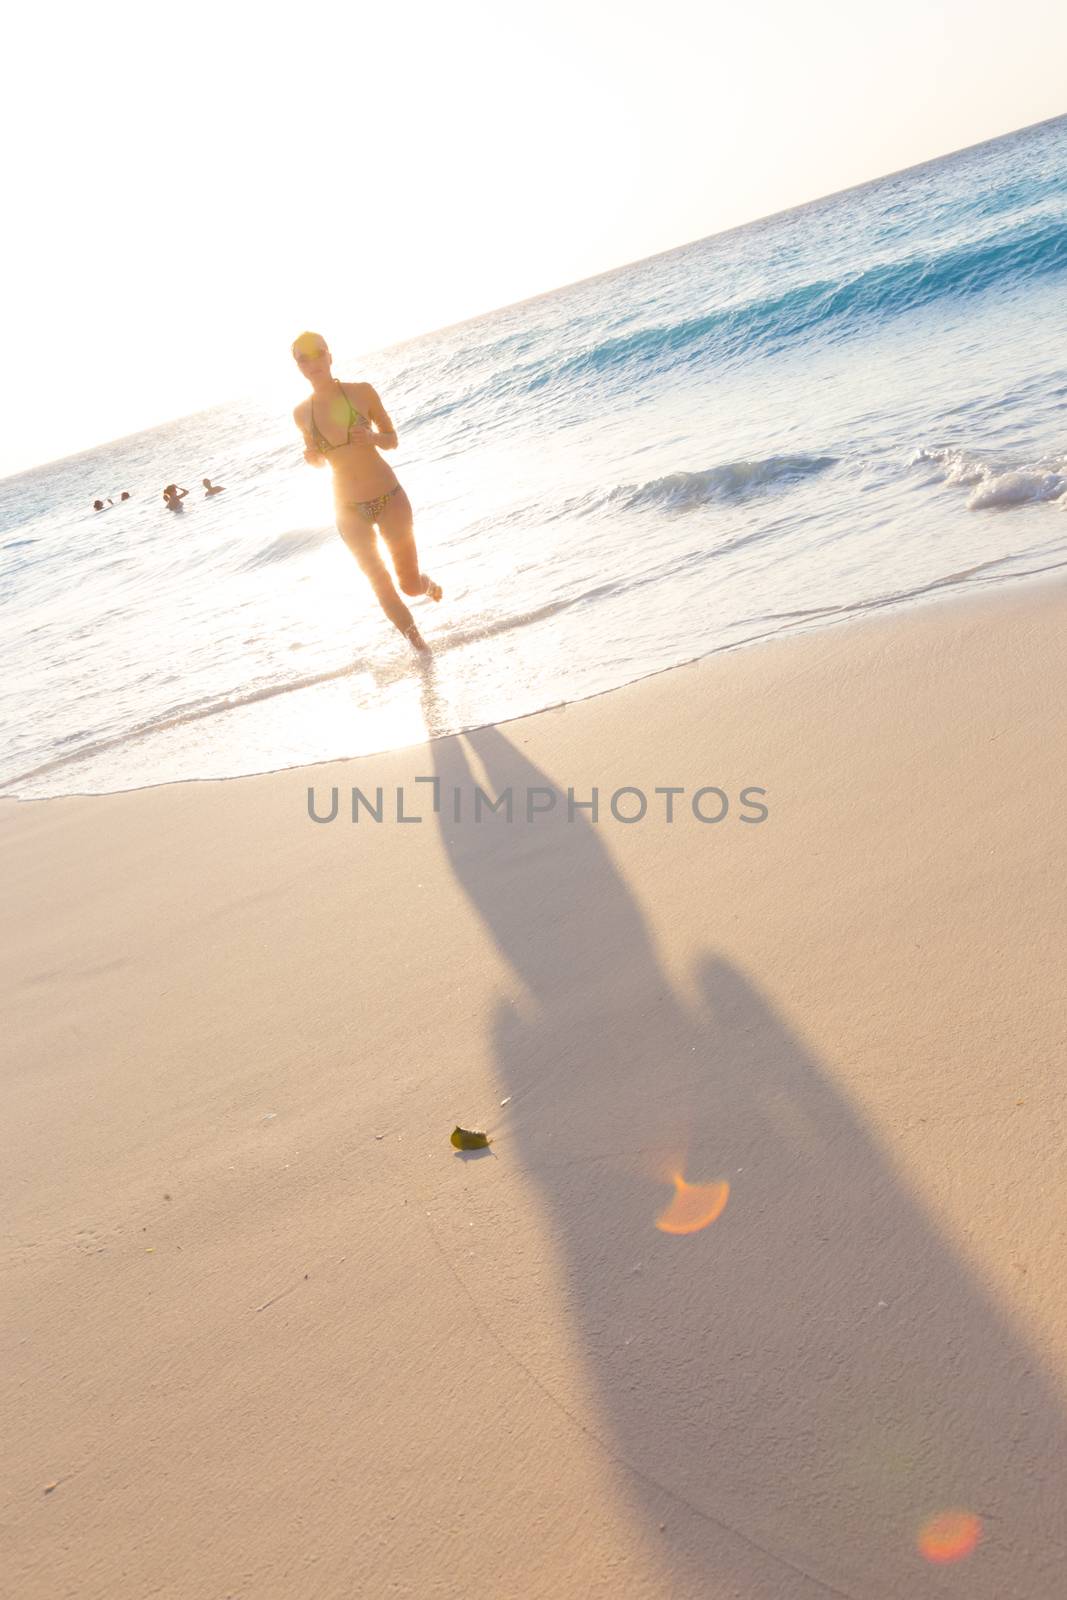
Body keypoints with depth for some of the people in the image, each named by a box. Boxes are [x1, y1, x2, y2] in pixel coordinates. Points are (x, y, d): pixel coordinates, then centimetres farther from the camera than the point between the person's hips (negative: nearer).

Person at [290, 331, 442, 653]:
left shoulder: (362, 392, -8)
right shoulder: (301, 413, -2)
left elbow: (392, 439, 3)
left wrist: (372, 438, -19)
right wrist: (312, 457, -10)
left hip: (389, 498, -1)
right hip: (349, 510, 1)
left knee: (411, 585, 7)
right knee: (382, 587, 2)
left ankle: (425, 581, 45)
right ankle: (415, 638, 25)